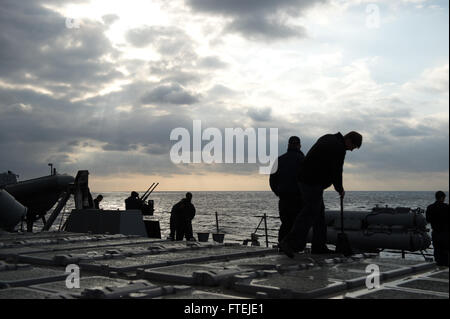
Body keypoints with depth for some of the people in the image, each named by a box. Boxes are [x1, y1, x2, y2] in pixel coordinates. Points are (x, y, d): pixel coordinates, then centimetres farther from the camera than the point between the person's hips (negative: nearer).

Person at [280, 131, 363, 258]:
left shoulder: (328, 138, 17)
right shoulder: (339, 148, -13)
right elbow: (336, 171, -10)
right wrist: (340, 189, 6)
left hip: (305, 179, 10)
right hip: (313, 183, -10)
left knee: (319, 211, 14)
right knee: (309, 213, -10)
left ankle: (319, 246, 17)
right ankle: (289, 242, -17)